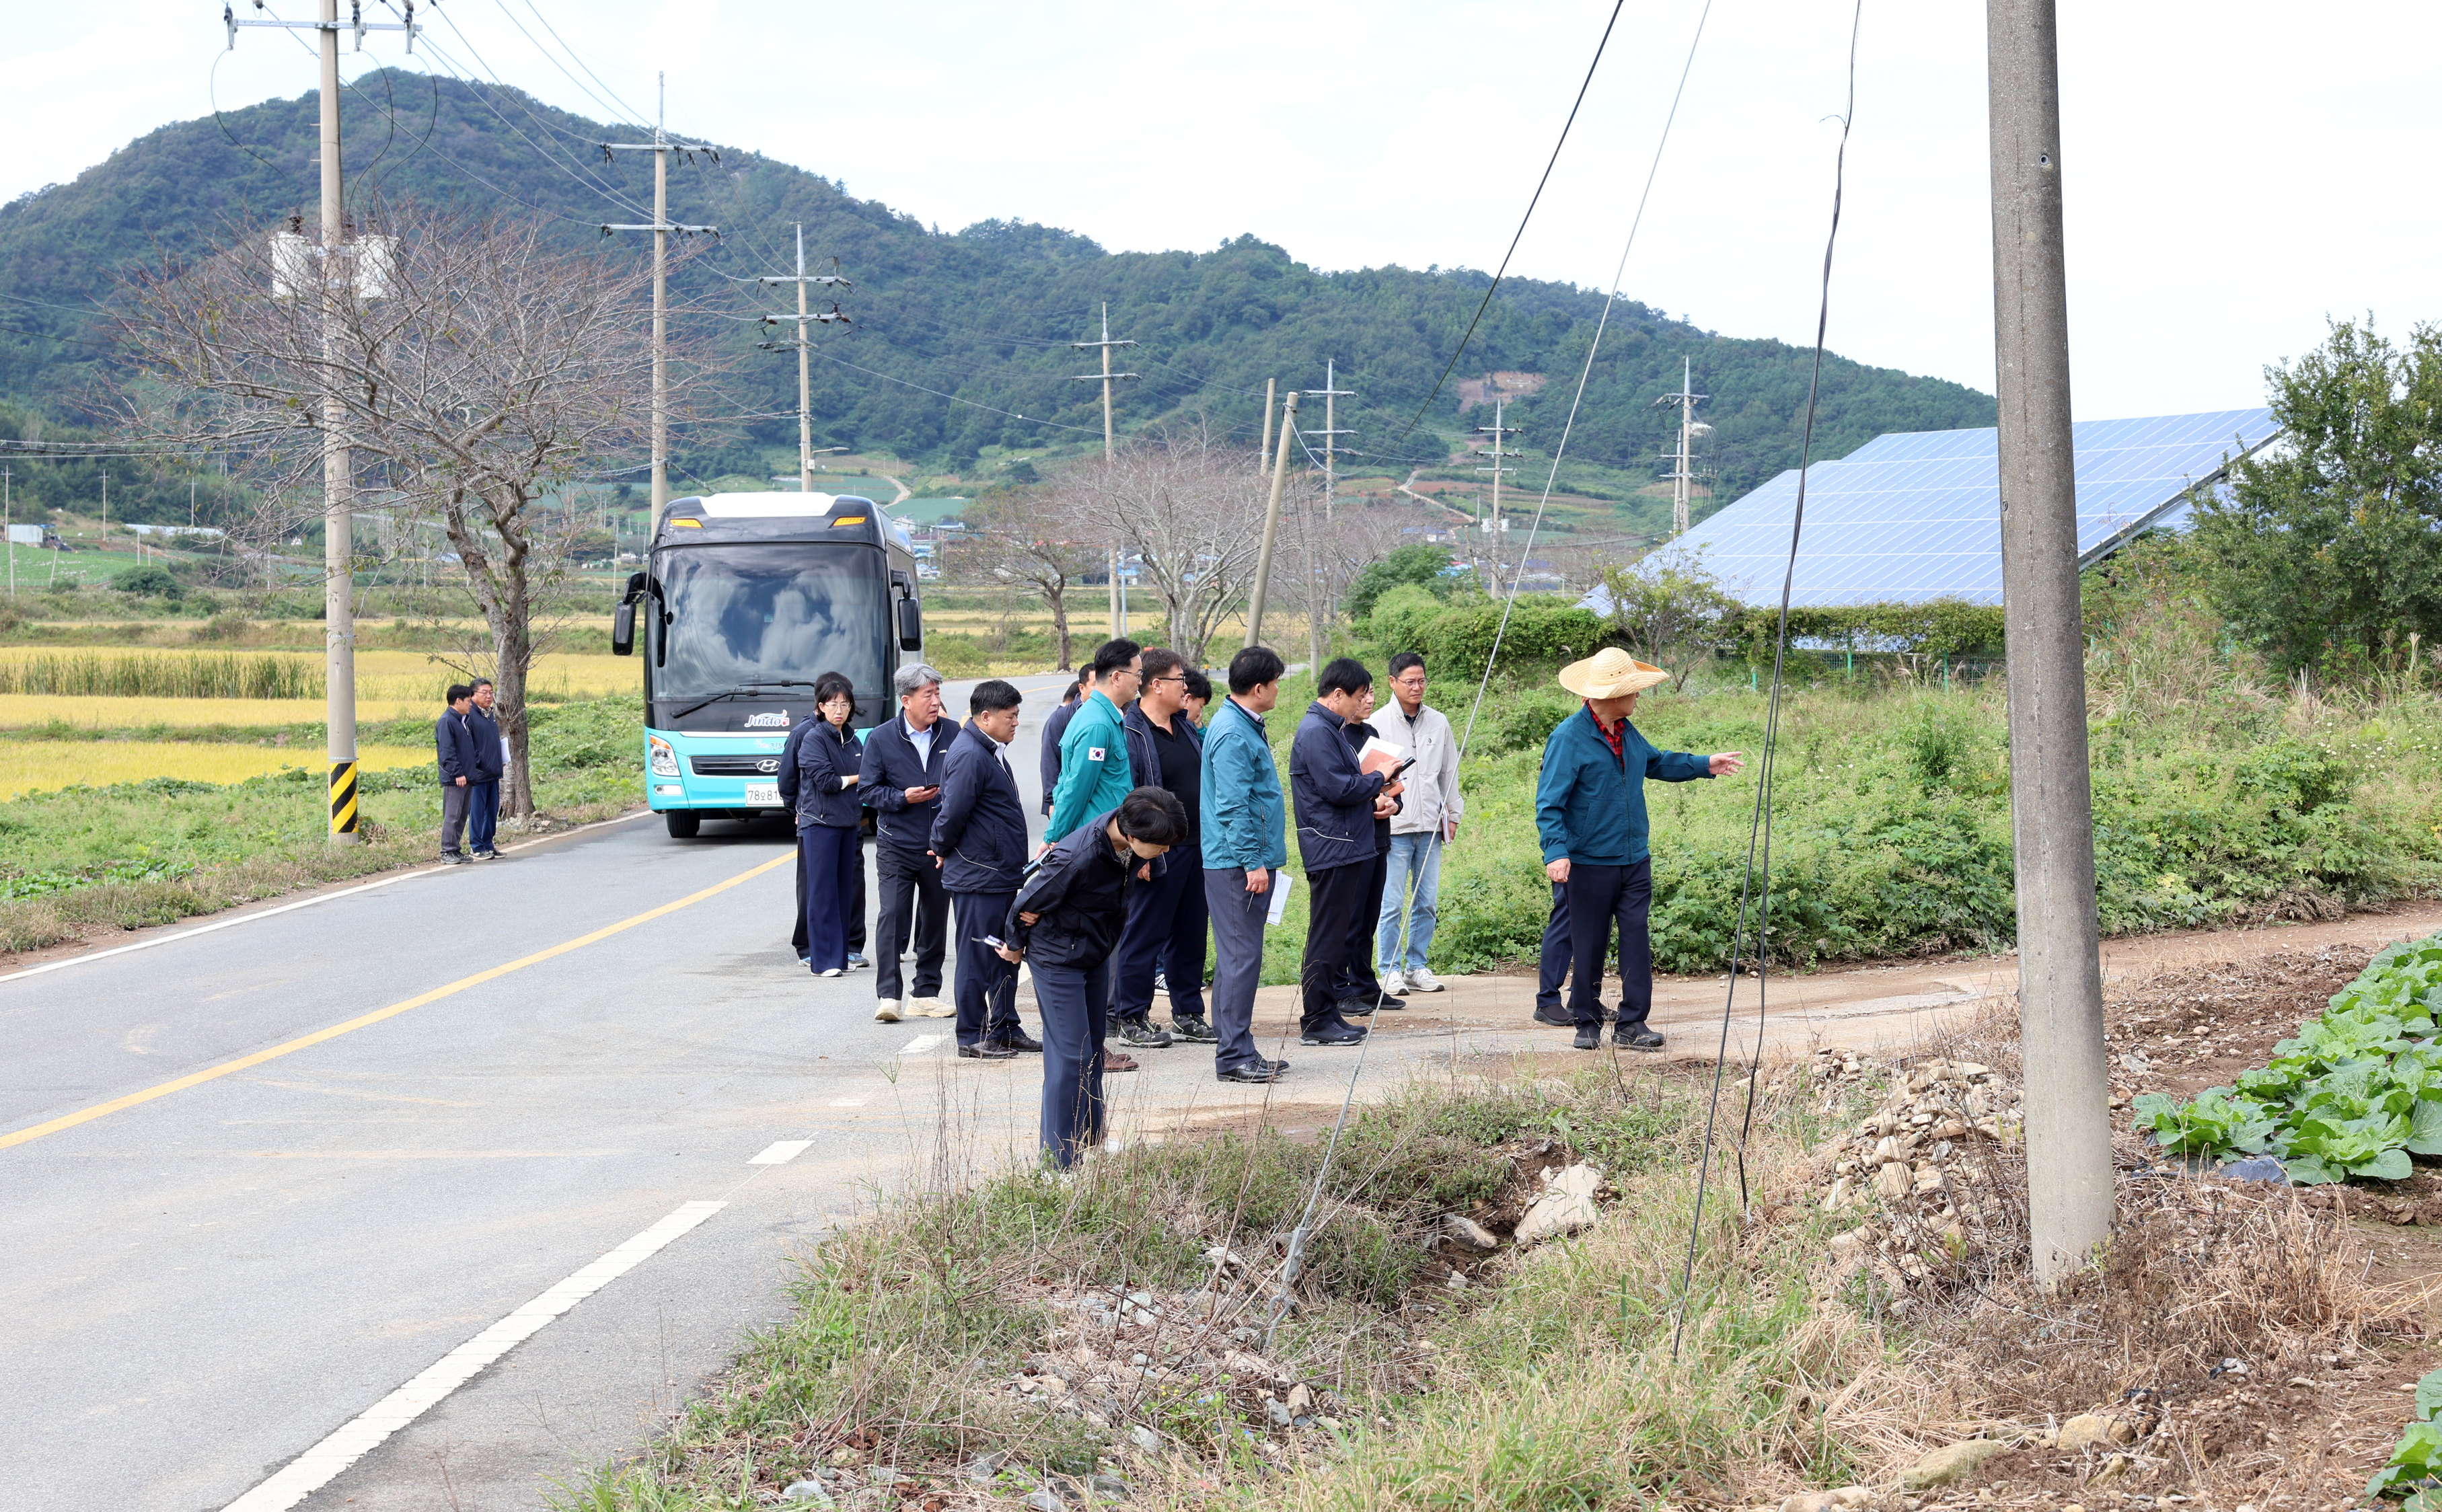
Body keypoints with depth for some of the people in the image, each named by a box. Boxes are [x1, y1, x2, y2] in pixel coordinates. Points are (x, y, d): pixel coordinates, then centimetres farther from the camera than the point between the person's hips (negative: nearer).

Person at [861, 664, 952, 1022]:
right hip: (896, 847, -2)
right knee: (893, 916, -11)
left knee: (935, 919, 9)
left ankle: (926, 994, 19)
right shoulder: (880, 739, -1)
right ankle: (888, 996, -9)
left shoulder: (952, 736, 2)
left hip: (940, 845, 2)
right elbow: (869, 789, 0)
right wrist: (904, 797, -15)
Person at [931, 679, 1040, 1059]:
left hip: (1001, 876, 10)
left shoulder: (991, 752, 15)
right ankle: (973, 1038, 4)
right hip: (978, 878, -10)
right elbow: (953, 812, -23)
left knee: (1005, 955, 15)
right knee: (978, 957, -3)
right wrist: (944, 851, -8)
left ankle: (1005, 1030, 24)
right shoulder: (970, 756, -20)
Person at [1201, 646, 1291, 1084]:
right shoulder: (1233, 735, -17)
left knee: (1236, 956, 13)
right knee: (1242, 956, -9)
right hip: (1237, 864, -11)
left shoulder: (1244, 727, 16)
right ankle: (1234, 1055, -7)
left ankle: (1233, 1050, 18)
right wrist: (1253, 863, -21)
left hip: (1246, 863, 11)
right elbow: (1233, 806, -21)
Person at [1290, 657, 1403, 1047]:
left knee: (1339, 933, 13)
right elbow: (1337, 788, -21)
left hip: (1347, 847, 11)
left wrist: (1374, 797, 7)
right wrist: (1378, 780, -7)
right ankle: (1316, 1021, -2)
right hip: (1331, 849, -11)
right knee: (1326, 937, -6)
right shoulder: (1316, 732, -15)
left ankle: (1329, 1013, 19)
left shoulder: (1332, 729, 19)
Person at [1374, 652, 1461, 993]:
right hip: (1394, 827, -4)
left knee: (1427, 902, 6)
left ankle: (1417, 967, 16)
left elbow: (1450, 772, 18)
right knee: (1392, 904, -4)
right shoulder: (1378, 724, -1)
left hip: (1431, 826, 4)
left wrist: (1452, 814, 15)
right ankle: (1391, 971, 4)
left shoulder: (1439, 723, 10)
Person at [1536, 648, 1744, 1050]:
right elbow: (1549, 802, -16)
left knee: (1637, 941, 0)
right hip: (1590, 863, -6)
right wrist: (1556, 851, -26)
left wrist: (1704, 765, 29)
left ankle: (1631, 1024, 4)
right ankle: (1588, 1024, 15)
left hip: (1634, 862, 6)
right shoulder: (1569, 738, -13)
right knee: (1589, 947, 3)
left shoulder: (1627, 734, 11)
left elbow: (1656, 762, 33)